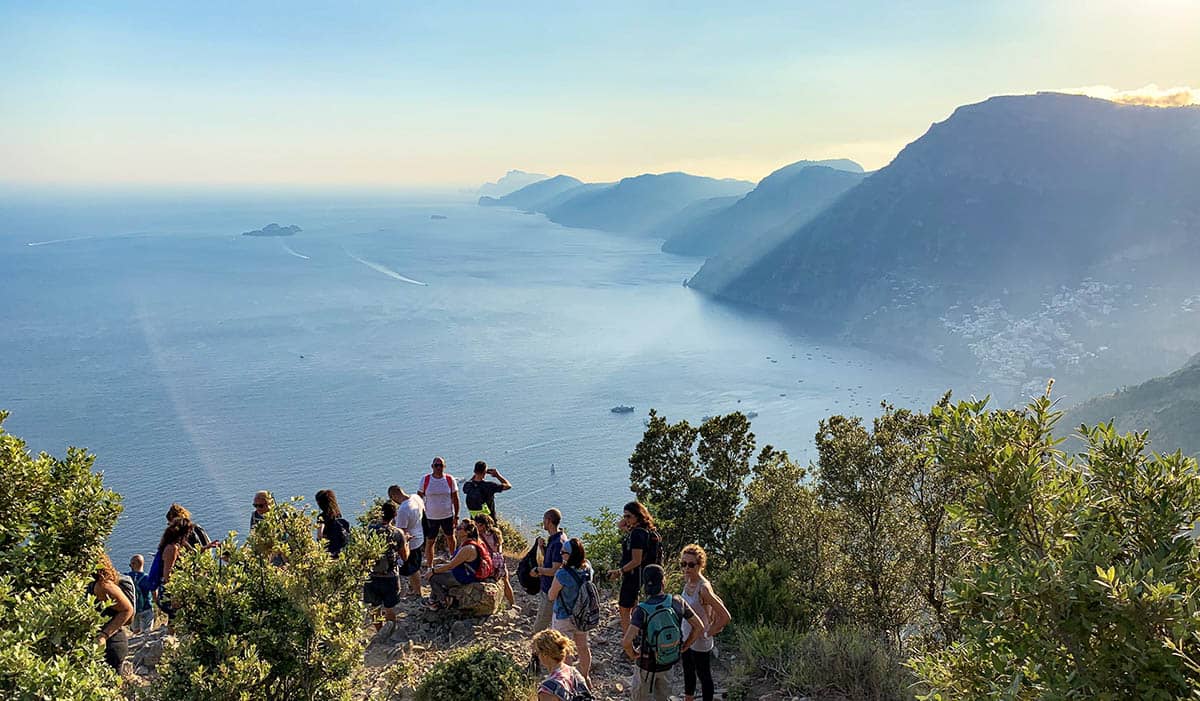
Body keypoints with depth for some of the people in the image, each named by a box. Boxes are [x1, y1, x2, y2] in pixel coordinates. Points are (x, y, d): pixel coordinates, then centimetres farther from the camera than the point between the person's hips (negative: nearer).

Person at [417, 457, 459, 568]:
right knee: (430, 541, 2)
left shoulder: (450, 480, -5)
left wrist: (456, 516, -1)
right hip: (431, 516, -1)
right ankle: (429, 566, 14)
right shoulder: (425, 480, -6)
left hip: (448, 515, 1)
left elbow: (455, 499, 0)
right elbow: (419, 497, 1)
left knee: (450, 537, 19)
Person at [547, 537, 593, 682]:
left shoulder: (563, 574, -30)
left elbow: (551, 596, -18)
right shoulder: (587, 568, -12)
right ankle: (585, 677, 42)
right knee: (583, 647, 24)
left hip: (564, 618, -7)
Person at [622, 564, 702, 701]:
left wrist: (632, 654, -17)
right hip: (668, 663, 3)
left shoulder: (642, 610, -29)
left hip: (646, 665, -3)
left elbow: (626, 642, -39)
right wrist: (683, 648, 2)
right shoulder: (677, 602, -18)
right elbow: (699, 628, -9)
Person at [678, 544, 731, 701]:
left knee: (704, 676, 13)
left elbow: (725, 616, -31)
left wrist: (707, 633, -20)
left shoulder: (703, 588, -30)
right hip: (686, 637, 8)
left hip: (700, 643, -8)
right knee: (688, 673, 26)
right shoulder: (687, 581, -6)